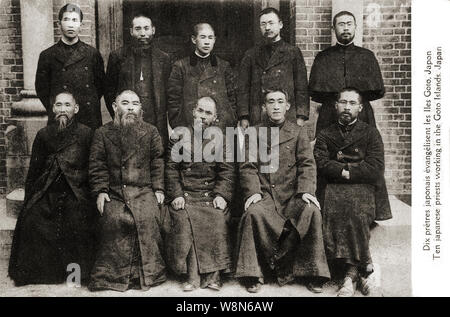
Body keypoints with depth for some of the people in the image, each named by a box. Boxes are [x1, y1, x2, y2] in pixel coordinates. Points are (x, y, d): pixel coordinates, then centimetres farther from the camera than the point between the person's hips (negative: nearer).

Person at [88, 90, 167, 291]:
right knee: (114, 220, -23)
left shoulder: (151, 132, 12)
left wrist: (158, 189, 2)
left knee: (149, 218, -21)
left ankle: (149, 272, -6)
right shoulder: (102, 133, 11)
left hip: (144, 191, 0)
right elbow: (97, 164, 7)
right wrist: (100, 191, -3)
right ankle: (113, 274, -9)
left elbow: (158, 162, 10)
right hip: (114, 192, 0)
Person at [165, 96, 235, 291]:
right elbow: (171, 169, 6)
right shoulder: (180, 135, 11)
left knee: (218, 221, -26)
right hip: (185, 194, 0)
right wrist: (176, 195, -7)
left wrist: (221, 195, -9)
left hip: (211, 194, 0)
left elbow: (227, 171, 5)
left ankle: (212, 275, -17)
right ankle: (193, 277, -20)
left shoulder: (219, 138, 12)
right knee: (184, 221, -27)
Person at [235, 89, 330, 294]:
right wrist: (253, 191, -13)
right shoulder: (254, 133, 13)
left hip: (292, 194, 1)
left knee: (311, 211, -28)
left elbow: (307, 164, 2)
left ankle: (312, 273, -10)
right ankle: (253, 273, -16)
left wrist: (306, 190, -15)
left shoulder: (298, 132, 13)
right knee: (253, 213, -31)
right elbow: (248, 167, 4)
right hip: (265, 194, 0)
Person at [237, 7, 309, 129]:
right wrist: (243, 117, -1)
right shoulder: (251, 55, 13)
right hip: (257, 121, 1)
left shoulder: (293, 52, 8)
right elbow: (243, 88, 9)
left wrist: (301, 117, -4)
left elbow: (302, 87, 4)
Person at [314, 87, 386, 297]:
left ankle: (351, 272, -24)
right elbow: (321, 165, 3)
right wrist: (353, 169, -4)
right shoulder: (325, 135, 20)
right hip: (333, 188, 1)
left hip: (361, 187, -1)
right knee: (333, 211, -31)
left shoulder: (370, 134, 14)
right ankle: (364, 267, -23)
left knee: (356, 212, -33)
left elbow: (376, 170, 2)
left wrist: (344, 171, -2)